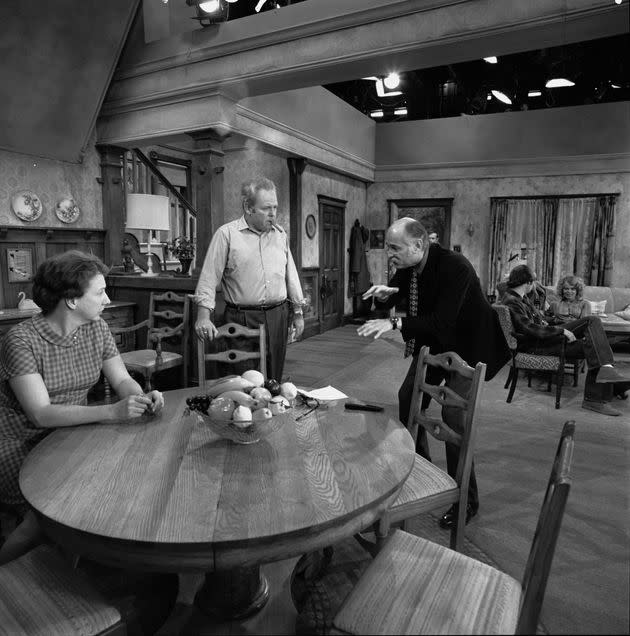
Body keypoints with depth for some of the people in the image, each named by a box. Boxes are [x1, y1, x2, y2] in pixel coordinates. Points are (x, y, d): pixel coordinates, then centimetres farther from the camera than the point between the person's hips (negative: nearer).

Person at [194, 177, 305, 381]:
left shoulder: (280, 234, 11)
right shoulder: (226, 234, -5)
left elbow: (291, 275, 15)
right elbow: (209, 278, -7)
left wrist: (298, 312, 15)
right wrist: (203, 316, -17)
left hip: (277, 316, 4)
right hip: (241, 318, -4)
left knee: (273, 378, 11)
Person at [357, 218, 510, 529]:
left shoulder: (455, 267, -30)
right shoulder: (407, 266, -8)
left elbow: (442, 320, -37)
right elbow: (391, 299, 5)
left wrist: (395, 323, -42)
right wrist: (386, 293, -19)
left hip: (465, 347, -8)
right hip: (432, 343, 8)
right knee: (408, 399, 10)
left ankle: (466, 500, 6)